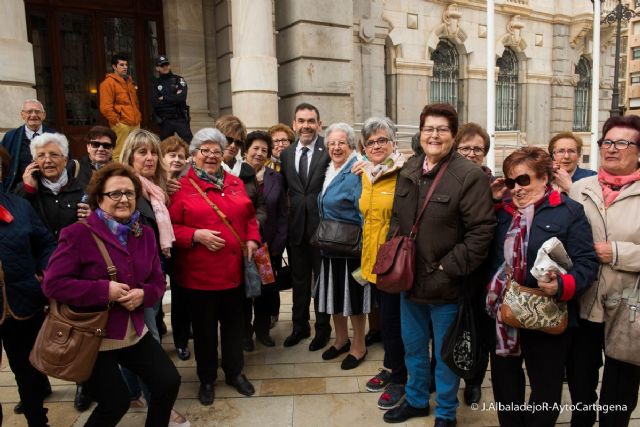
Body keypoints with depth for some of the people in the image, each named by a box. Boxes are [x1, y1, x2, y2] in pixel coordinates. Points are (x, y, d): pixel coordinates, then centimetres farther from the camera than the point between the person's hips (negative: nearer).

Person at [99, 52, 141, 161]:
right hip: (121, 124, -8)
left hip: (135, 123, 8)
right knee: (119, 154, -10)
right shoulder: (108, 82, -4)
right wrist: (116, 120, -12)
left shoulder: (129, 81, 21)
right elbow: (105, 107, -12)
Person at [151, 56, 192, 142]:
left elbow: (181, 98, -13)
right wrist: (174, 98, -9)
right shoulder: (155, 84, 8)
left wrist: (164, 98, -6)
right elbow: (154, 103, -7)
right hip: (165, 121, 2)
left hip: (180, 119, -2)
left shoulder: (179, 80, 3)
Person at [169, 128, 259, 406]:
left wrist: (252, 239, -1)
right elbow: (170, 227, -8)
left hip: (234, 270, 4)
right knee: (204, 328, 12)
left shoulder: (235, 183, 9)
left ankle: (235, 372, 36)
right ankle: (206, 378, 32)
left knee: (233, 322, 16)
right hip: (199, 273, -4)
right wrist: (196, 235, -22)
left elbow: (249, 216, 15)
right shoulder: (182, 187, -6)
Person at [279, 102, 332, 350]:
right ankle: (300, 326, 34)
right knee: (299, 279, 17)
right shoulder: (285, 154, 7)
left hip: (322, 225, -4)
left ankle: (323, 329, 28)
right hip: (296, 225, 4)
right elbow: (285, 189, 11)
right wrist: (293, 208, 2)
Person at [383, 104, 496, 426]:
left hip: (444, 284, -6)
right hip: (409, 279, 6)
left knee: (445, 353, 12)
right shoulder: (408, 171, 7)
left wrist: (449, 268, -19)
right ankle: (415, 400, 44)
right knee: (413, 347, 22)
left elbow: (482, 230, -18)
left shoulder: (470, 176, -14)